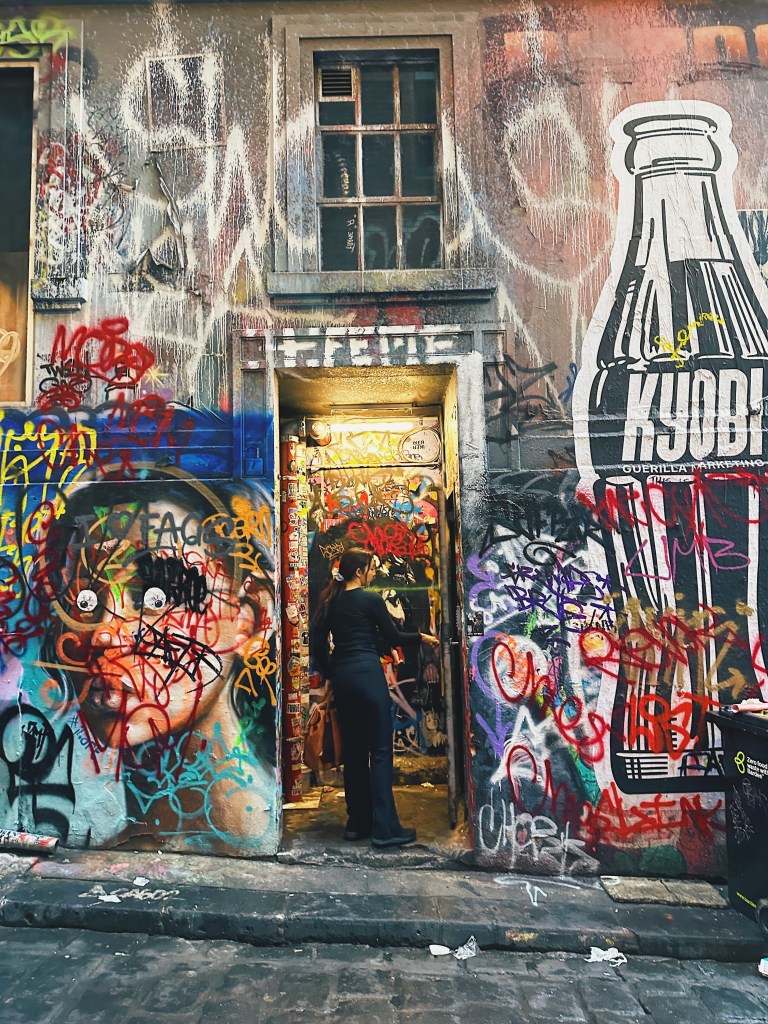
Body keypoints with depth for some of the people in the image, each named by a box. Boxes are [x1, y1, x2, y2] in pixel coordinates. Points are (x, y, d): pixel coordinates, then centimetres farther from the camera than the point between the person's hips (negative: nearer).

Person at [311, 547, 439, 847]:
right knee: (380, 751, -1)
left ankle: (357, 823, 20)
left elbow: (318, 642, 9)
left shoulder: (330, 601, 10)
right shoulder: (371, 600, -7)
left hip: (341, 676, 7)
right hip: (367, 673, -7)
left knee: (353, 750, 14)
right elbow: (393, 637, -1)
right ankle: (385, 828, 0)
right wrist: (422, 637, 14)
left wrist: (332, 673, 18)